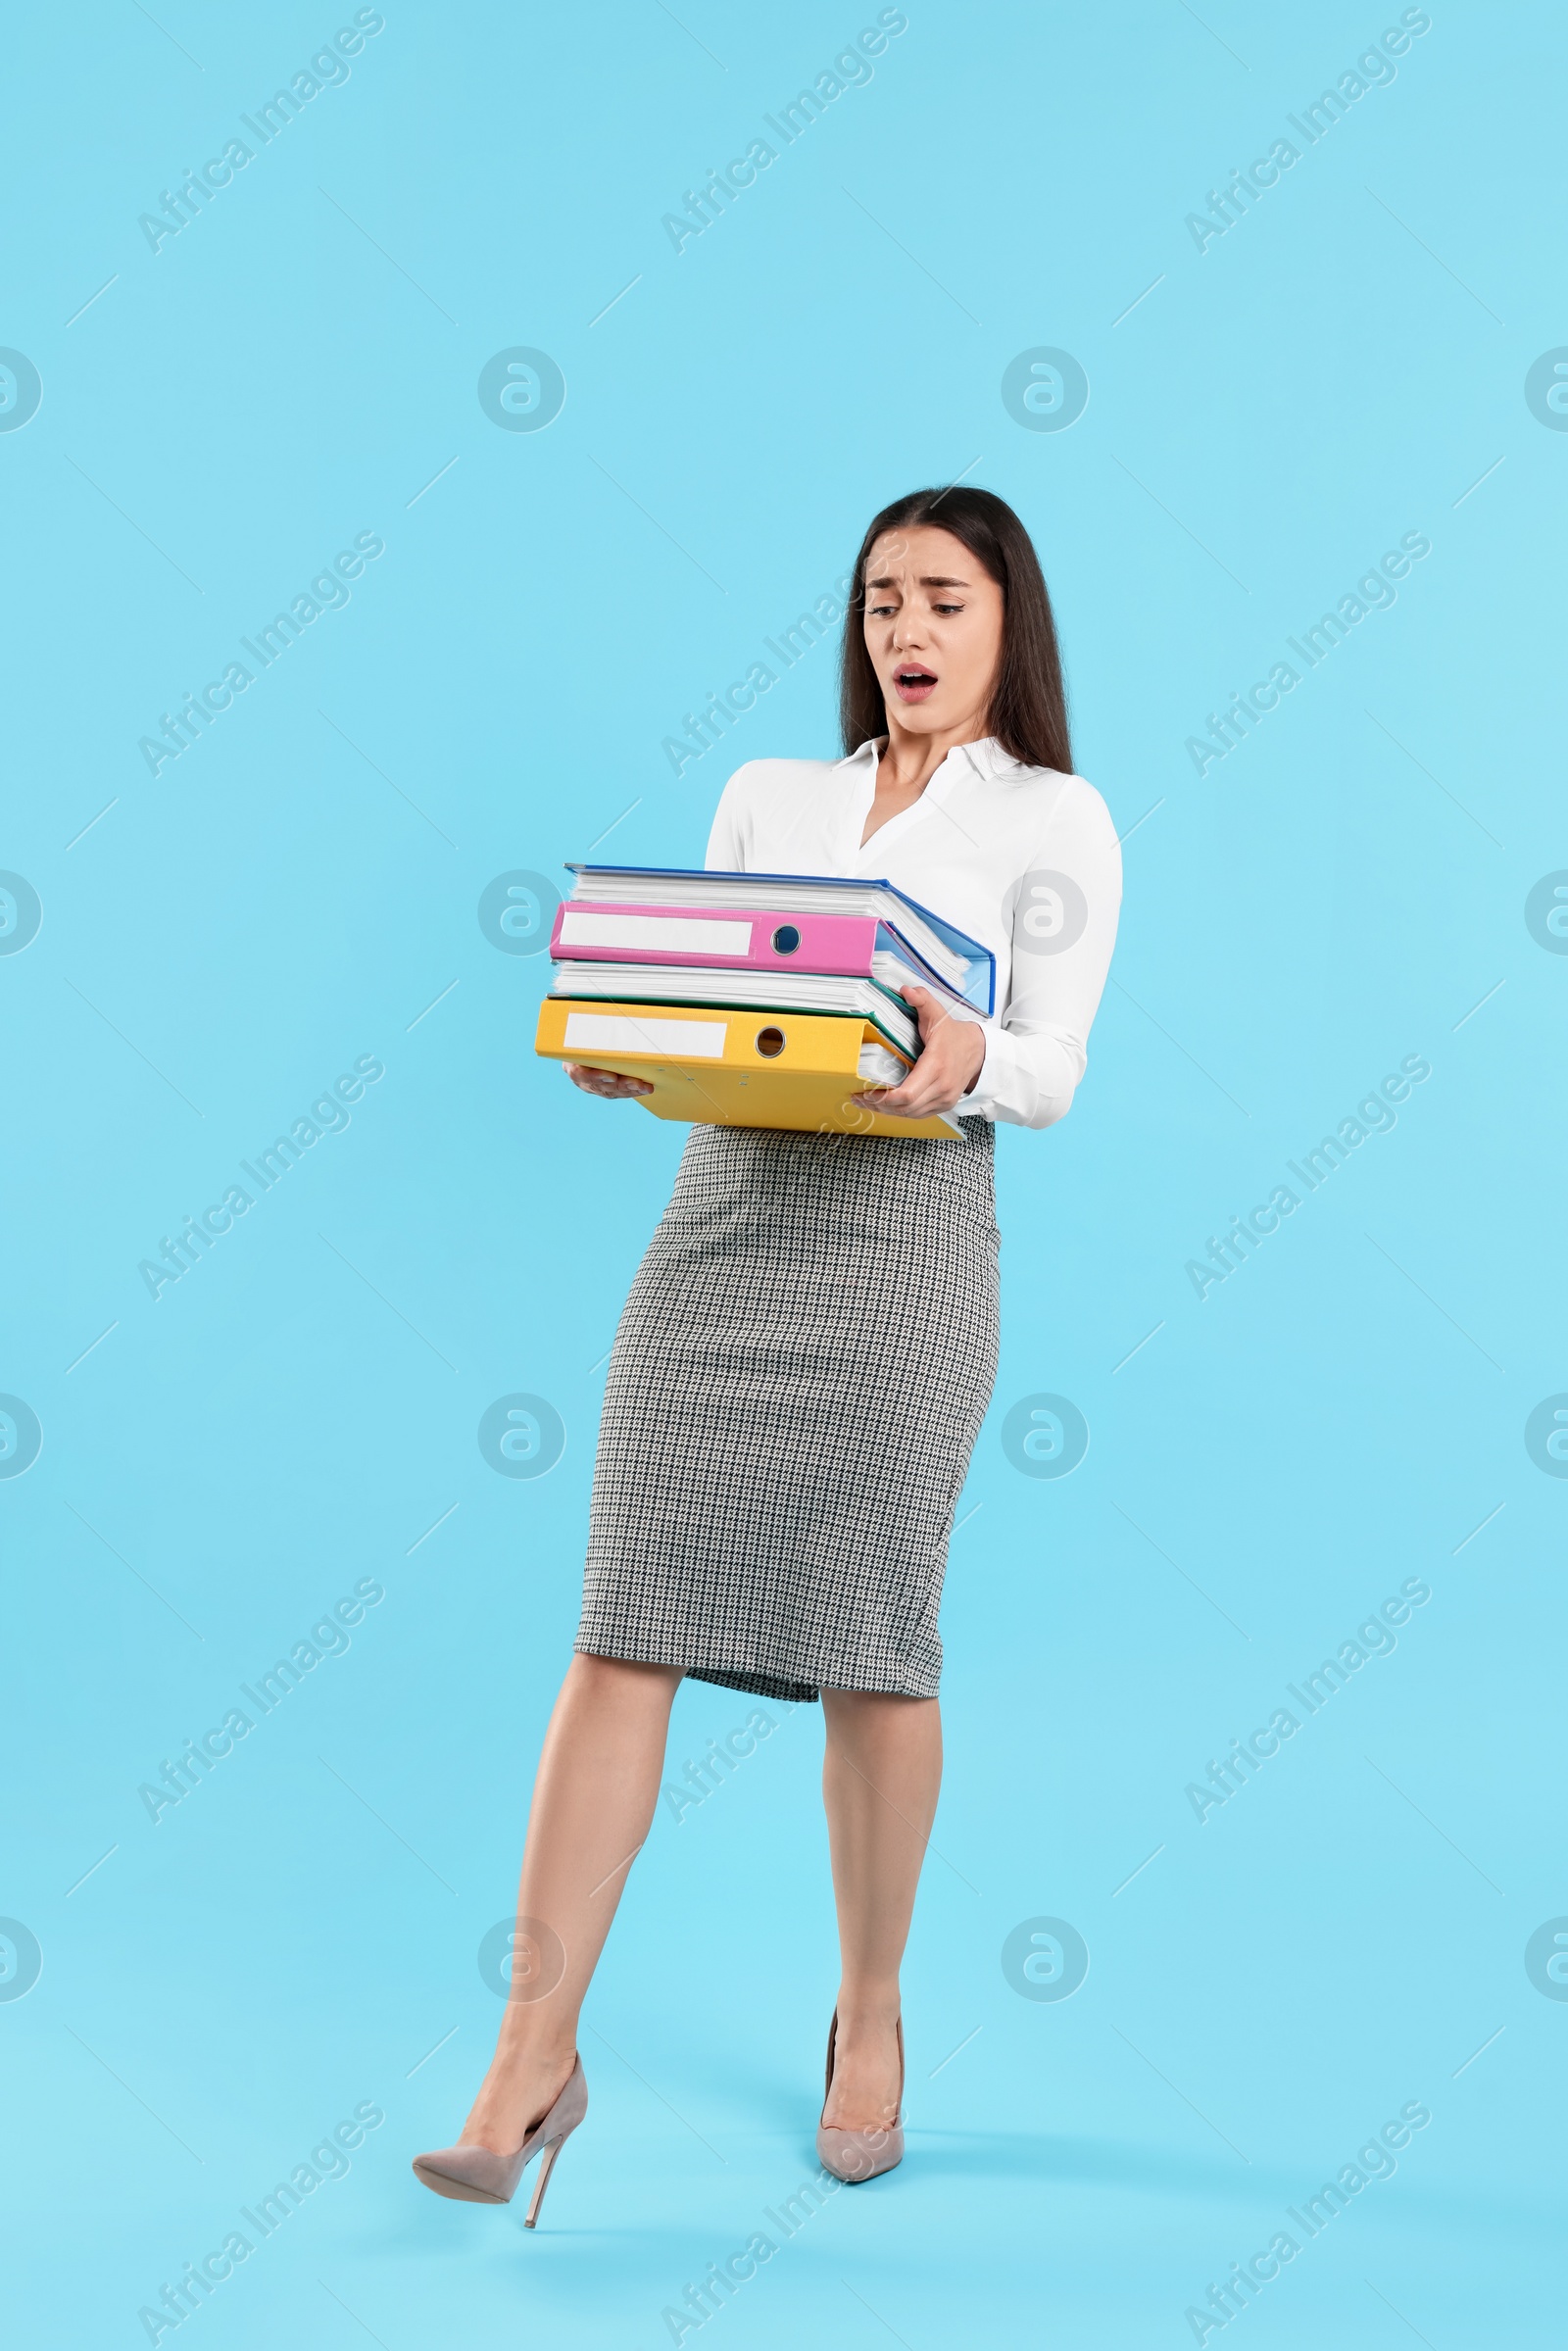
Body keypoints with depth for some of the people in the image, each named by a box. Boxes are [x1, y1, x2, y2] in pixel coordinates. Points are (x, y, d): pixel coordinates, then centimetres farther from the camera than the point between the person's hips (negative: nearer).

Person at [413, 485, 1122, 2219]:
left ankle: (870, 2015, 21)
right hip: (723, 1203, 3)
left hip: (902, 1223, -3)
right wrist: (623, 1051, -6)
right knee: (625, 1623, -3)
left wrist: (965, 1060, -25)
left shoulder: (1055, 821, 8)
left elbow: (1051, 1071, -3)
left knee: (872, 1640, 1)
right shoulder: (765, 796, 19)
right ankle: (536, 2046, 1)